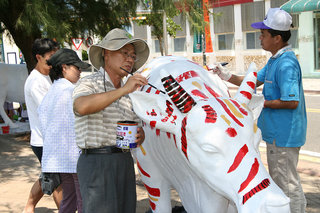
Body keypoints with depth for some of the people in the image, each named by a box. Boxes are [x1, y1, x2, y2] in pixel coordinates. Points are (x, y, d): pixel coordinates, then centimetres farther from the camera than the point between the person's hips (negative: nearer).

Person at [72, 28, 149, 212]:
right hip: (97, 163, -7)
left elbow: (138, 132, 20)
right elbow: (82, 107, -29)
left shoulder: (128, 94, 18)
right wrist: (123, 89, -32)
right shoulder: (89, 83, -5)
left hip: (125, 163, 7)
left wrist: (139, 136, -4)